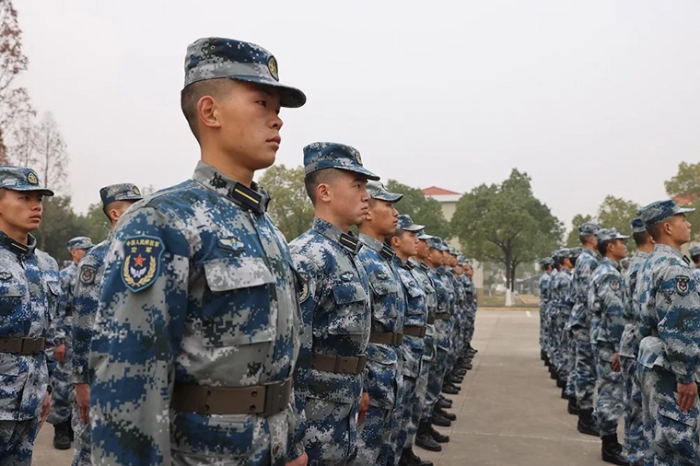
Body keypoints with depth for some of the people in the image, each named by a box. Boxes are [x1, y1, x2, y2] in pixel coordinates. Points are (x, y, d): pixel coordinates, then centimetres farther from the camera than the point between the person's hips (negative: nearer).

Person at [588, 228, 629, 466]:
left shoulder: (601, 272, 16)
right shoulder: (610, 274, -17)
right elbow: (615, 315, -22)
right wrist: (619, 348, -22)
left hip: (603, 341, 10)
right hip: (609, 343, -10)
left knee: (607, 391, 15)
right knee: (612, 393, -4)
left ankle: (609, 441, 23)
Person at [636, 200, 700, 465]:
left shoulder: (649, 265, 14)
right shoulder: (674, 267, -17)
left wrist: (650, 358, 21)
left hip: (650, 363, 10)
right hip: (668, 369, -10)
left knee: (658, 442, 16)